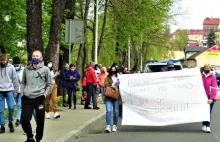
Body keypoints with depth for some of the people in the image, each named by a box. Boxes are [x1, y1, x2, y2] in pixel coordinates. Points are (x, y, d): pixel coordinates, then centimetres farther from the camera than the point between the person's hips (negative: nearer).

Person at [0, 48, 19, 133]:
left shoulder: (11, 67, 2)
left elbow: (15, 79, 6)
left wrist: (16, 90, 4)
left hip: (9, 90, -1)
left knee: (11, 107, -9)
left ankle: (10, 123, 13)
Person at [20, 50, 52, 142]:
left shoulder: (45, 69, 2)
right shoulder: (26, 69, 10)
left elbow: (50, 84, 6)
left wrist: (45, 94, -3)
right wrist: (22, 92, 8)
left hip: (39, 98, -2)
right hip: (26, 99, 2)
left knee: (40, 121, 4)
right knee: (24, 120, -5)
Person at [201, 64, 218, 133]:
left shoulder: (213, 77, -8)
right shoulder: (201, 77, 1)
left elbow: (214, 88, -13)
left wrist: (211, 98, -19)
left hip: (210, 98, -2)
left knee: (208, 112, -3)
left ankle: (208, 126, 0)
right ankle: (204, 125, 19)